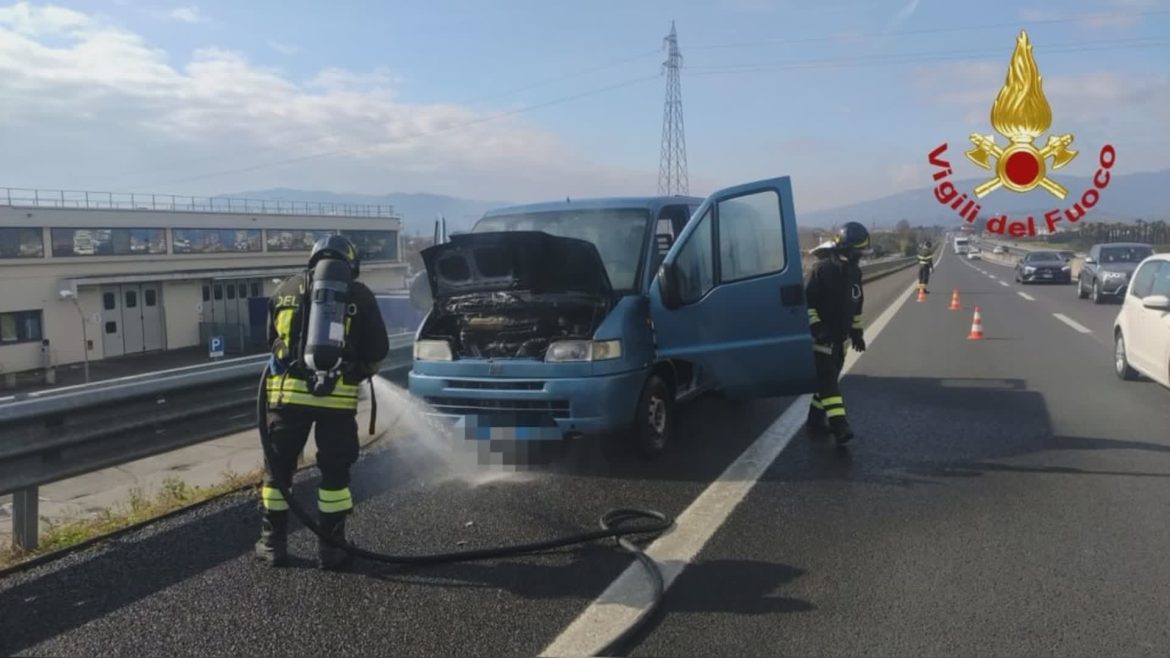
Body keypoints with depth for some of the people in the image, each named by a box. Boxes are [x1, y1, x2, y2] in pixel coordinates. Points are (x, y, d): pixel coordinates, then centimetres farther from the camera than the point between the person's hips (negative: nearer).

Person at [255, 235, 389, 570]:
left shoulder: (286, 289, 13)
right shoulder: (359, 294, 6)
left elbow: (272, 340, 18)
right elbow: (378, 352, 6)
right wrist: (357, 373, 25)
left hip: (288, 391, 2)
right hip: (337, 395, -1)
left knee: (278, 469, 15)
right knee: (334, 472, 10)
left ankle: (273, 545, 23)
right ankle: (330, 548, 15)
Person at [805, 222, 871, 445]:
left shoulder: (855, 271, 9)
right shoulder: (822, 269, -14)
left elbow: (856, 304, 20)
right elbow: (806, 301, -15)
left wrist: (857, 332, 20)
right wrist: (815, 326, -22)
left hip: (841, 337, 8)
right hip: (821, 336, -7)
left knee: (828, 379, 12)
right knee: (827, 380, -13)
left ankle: (815, 421, 22)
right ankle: (839, 426, -20)